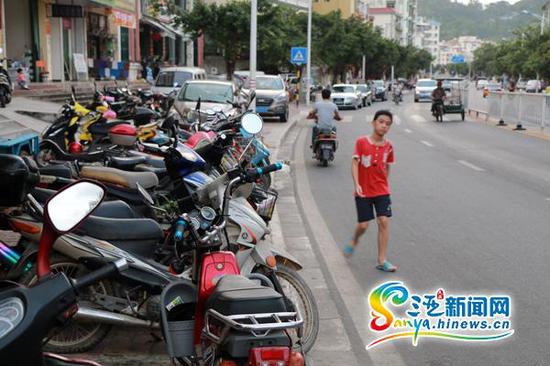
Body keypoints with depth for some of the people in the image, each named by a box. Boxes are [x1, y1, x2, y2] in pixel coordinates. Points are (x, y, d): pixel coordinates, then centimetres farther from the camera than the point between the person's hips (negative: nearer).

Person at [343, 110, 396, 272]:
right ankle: (354, 241, 37)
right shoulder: (361, 142, -9)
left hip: (382, 191, 2)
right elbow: (355, 163, -12)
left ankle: (382, 261, 2)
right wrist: (357, 185, -22)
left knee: (384, 222, -6)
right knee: (363, 225, 1)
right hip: (363, 191, -2)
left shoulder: (388, 146, 0)